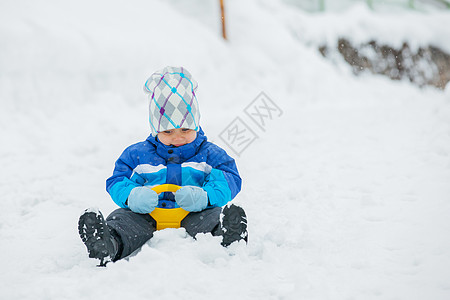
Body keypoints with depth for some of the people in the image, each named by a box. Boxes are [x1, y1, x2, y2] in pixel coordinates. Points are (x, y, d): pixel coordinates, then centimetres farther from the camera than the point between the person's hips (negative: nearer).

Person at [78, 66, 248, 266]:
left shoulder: (210, 154, 13)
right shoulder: (137, 154, 16)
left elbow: (230, 181, 2)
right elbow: (117, 181, 10)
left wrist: (205, 197, -21)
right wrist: (132, 196, -16)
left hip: (193, 214, -1)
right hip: (149, 214, 1)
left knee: (213, 216, -33)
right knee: (123, 219, -28)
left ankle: (225, 235, -66)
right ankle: (109, 245, -60)